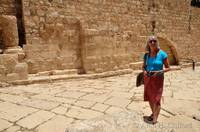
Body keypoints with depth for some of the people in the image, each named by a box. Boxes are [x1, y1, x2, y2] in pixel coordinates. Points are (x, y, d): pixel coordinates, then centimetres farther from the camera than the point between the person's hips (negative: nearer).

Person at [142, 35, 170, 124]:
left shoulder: (162, 54, -12)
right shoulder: (146, 55, 0)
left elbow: (168, 68, -6)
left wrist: (159, 72, -22)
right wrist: (144, 71, -9)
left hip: (158, 79, -4)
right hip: (147, 79, 4)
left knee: (156, 99, 0)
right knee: (149, 97, 15)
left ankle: (155, 118, 14)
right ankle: (153, 113, 37)